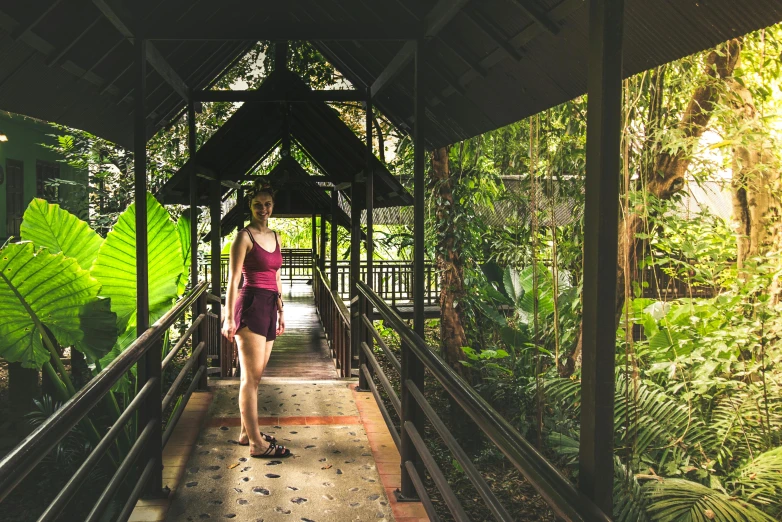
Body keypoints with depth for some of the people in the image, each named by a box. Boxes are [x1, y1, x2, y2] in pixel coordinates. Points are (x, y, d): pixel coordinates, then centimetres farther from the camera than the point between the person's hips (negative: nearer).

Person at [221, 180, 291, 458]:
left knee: (255, 375, 13)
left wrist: (281, 311, 20)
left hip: (269, 308, 8)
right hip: (250, 305, -8)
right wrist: (229, 318, -13)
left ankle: (247, 432, 24)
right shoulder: (244, 236, -6)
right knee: (251, 377, -4)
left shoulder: (275, 237, 16)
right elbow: (233, 279, -9)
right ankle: (256, 443, -1)